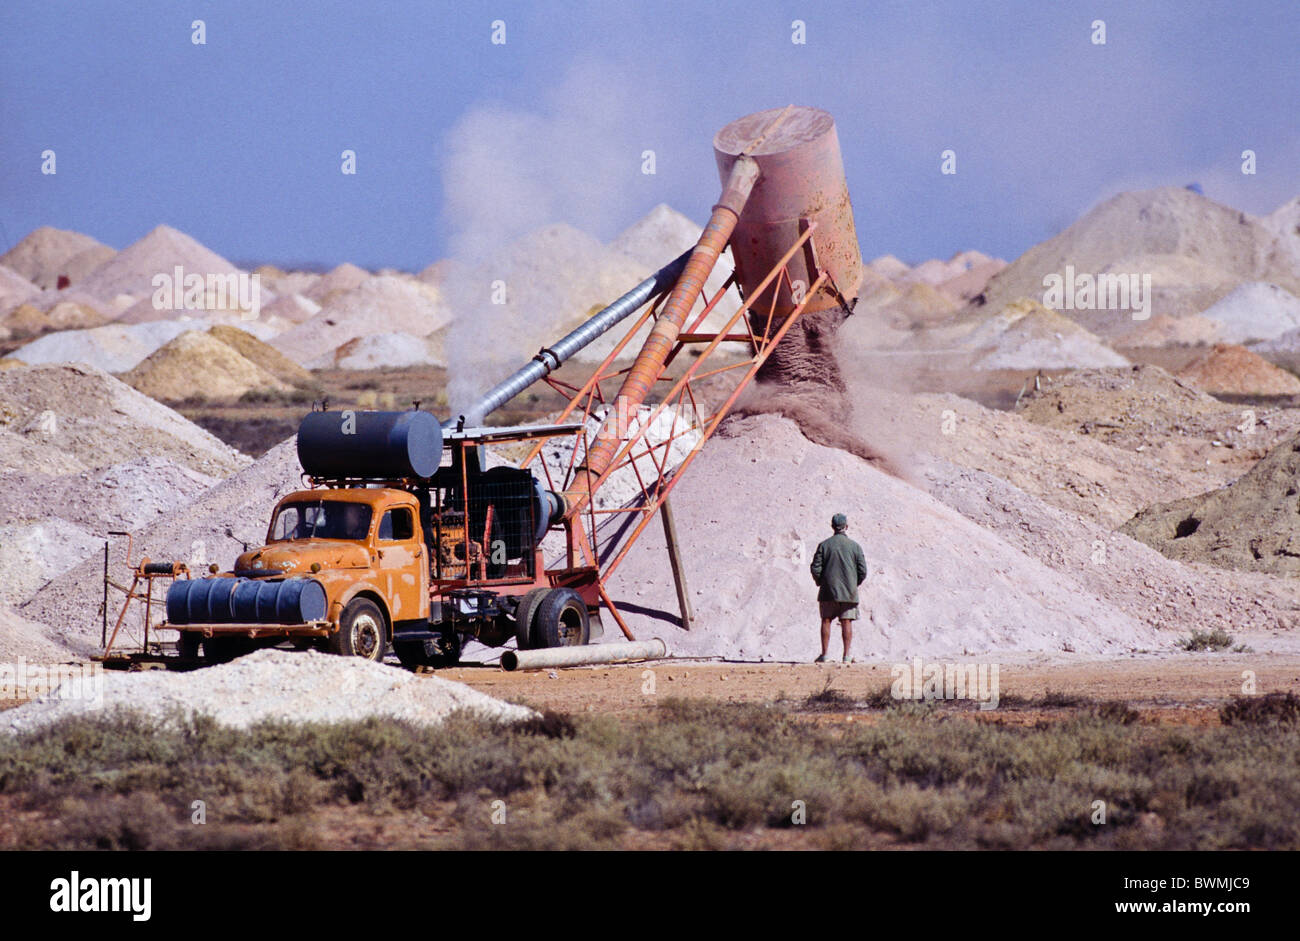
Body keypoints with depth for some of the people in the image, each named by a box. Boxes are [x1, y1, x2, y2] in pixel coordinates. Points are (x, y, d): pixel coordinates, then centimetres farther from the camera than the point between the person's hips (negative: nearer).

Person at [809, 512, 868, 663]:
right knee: (846, 622, 1)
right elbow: (862, 571, -1)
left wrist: (820, 582, 13)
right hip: (849, 591, 0)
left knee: (826, 621, 6)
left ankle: (824, 654, 3)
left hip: (828, 590, 0)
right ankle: (847, 655, -2)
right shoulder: (855, 546, -1)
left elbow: (815, 568, -4)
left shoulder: (824, 545, -2)